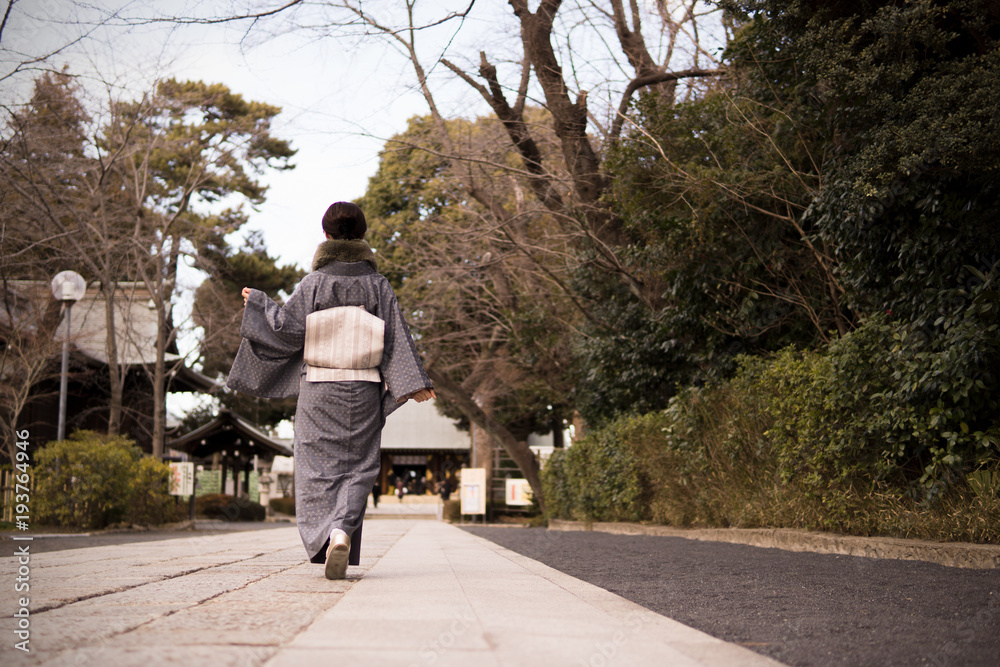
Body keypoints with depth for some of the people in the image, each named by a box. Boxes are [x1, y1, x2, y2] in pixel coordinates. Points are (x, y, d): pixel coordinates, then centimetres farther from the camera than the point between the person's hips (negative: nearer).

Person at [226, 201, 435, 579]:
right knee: (357, 467, 7)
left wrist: (258, 303, 13)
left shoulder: (314, 283, -3)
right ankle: (343, 530, -15)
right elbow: (396, 336, -4)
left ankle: (326, 539, -9)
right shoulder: (376, 284, 1)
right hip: (362, 390, 1)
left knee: (319, 468, 5)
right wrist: (414, 383, -5)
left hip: (318, 390, -1)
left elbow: (286, 328, -3)